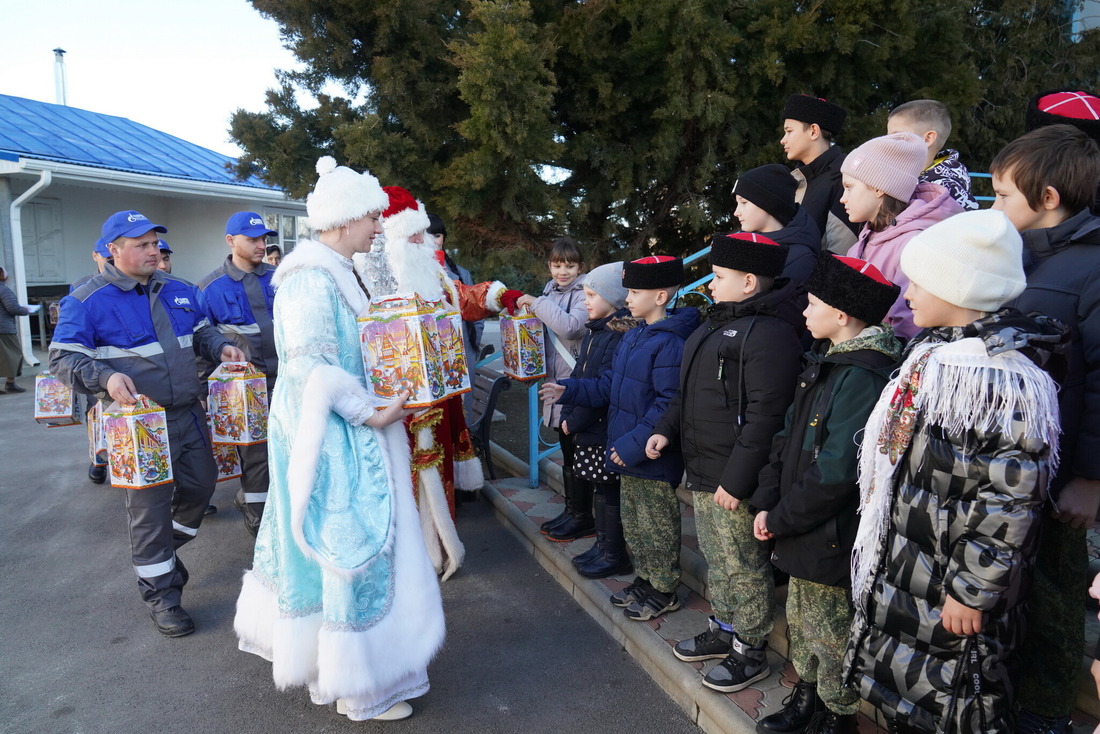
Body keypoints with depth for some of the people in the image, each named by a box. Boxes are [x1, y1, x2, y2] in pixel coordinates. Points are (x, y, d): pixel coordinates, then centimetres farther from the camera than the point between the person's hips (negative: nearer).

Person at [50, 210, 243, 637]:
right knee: (150, 505, 0)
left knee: (201, 483, 15)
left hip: (189, 413, 6)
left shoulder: (178, 291, 10)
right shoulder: (88, 301, -8)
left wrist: (221, 347, 1)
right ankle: (160, 593, 16)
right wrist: (106, 377, -27)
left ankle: (166, 552, 41)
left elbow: (201, 331, 22)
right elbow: (63, 358, -9)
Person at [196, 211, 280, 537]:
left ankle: (247, 498, 34)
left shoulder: (276, 277, 5)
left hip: (282, 375, 4)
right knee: (256, 452, 0)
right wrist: (208, 382, -2)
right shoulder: (212, 287, -5)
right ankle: (257, 515, 17)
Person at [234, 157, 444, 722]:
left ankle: (302, 644, 41)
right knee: (347, 545, 1)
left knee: (316, 540, 21)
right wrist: (369, 413, -20)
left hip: (334, 428, 10)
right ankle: (357, 686, 19)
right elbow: (311, 366, -25)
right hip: (330, 436, -10)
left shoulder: (332, 272, 10)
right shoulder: (313, 278, -20)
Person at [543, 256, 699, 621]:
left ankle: (664, 591, 26)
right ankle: (645, 579, 39)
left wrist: (635, 444, -25)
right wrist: (568, 391, 7)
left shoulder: (668, 344, -22)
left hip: (653, 458, -9)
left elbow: (668, 405, -26)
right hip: (628, 452, 9)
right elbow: (609, 385, 15)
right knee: (633, 522, 21)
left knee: (657, 526, 8)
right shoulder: (632, 337, 9)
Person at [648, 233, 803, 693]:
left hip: (734, 481, -10)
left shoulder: (770, 332, -19)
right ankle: (723, 630, 41)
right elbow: (691, 391, 22)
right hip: (701, 471, 10)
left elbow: (765, 417, -25)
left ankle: (750, 651, 25)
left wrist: (736, 481, -24)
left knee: (744, 568, 7)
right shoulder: (719, 322, 14)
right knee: (715, 559, 23)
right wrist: (667, 429, 11)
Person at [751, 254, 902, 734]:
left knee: (832, 637, 10)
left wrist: (783, 518, -15)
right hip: (802, 532, 9)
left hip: (833, 539, -9)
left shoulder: (862, 375, -23)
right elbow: (789, 436, 9)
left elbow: (837, 471, -26)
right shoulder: (824, 362, 8)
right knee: (800, 622, 24)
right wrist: (768, 503, 0)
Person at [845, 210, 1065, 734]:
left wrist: (973, 592, -19)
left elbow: (1011, 504, -22)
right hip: (898, 574, 8)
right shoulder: (931, 354, 6)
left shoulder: (1008, 380, -22)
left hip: (949, 595, -8)